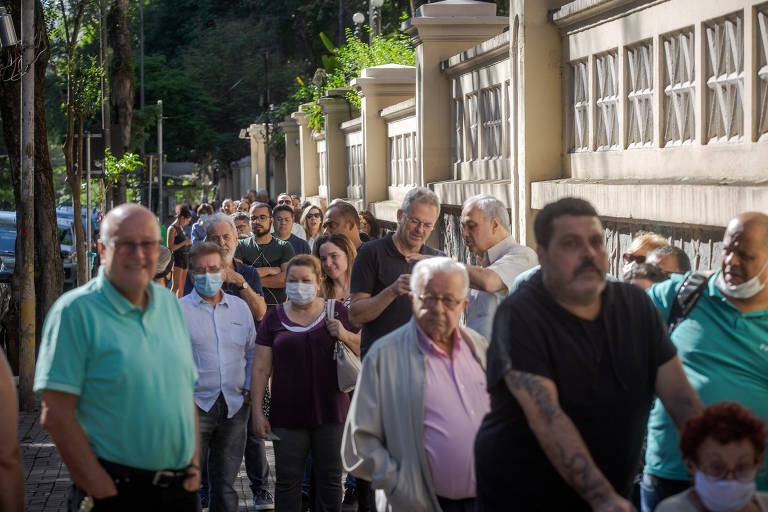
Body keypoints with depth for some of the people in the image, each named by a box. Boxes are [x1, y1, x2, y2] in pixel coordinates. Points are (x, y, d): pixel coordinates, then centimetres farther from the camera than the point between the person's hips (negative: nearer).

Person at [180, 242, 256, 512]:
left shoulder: (240, 307, 12)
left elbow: (252, 353, 20)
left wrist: (250, 388, 9)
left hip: (234, 408, 4)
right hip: (194, 406, -4)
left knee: (225, 486, 10)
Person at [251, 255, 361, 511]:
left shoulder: (336, 311, 5)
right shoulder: (275, 317, 6)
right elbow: (261, 368, 5)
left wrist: (345, 336, -12)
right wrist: (257, 411, -1)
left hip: (330, 413, 0)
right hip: (287, 416, 0)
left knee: (330, 479, 5)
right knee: (287, 480, 4)